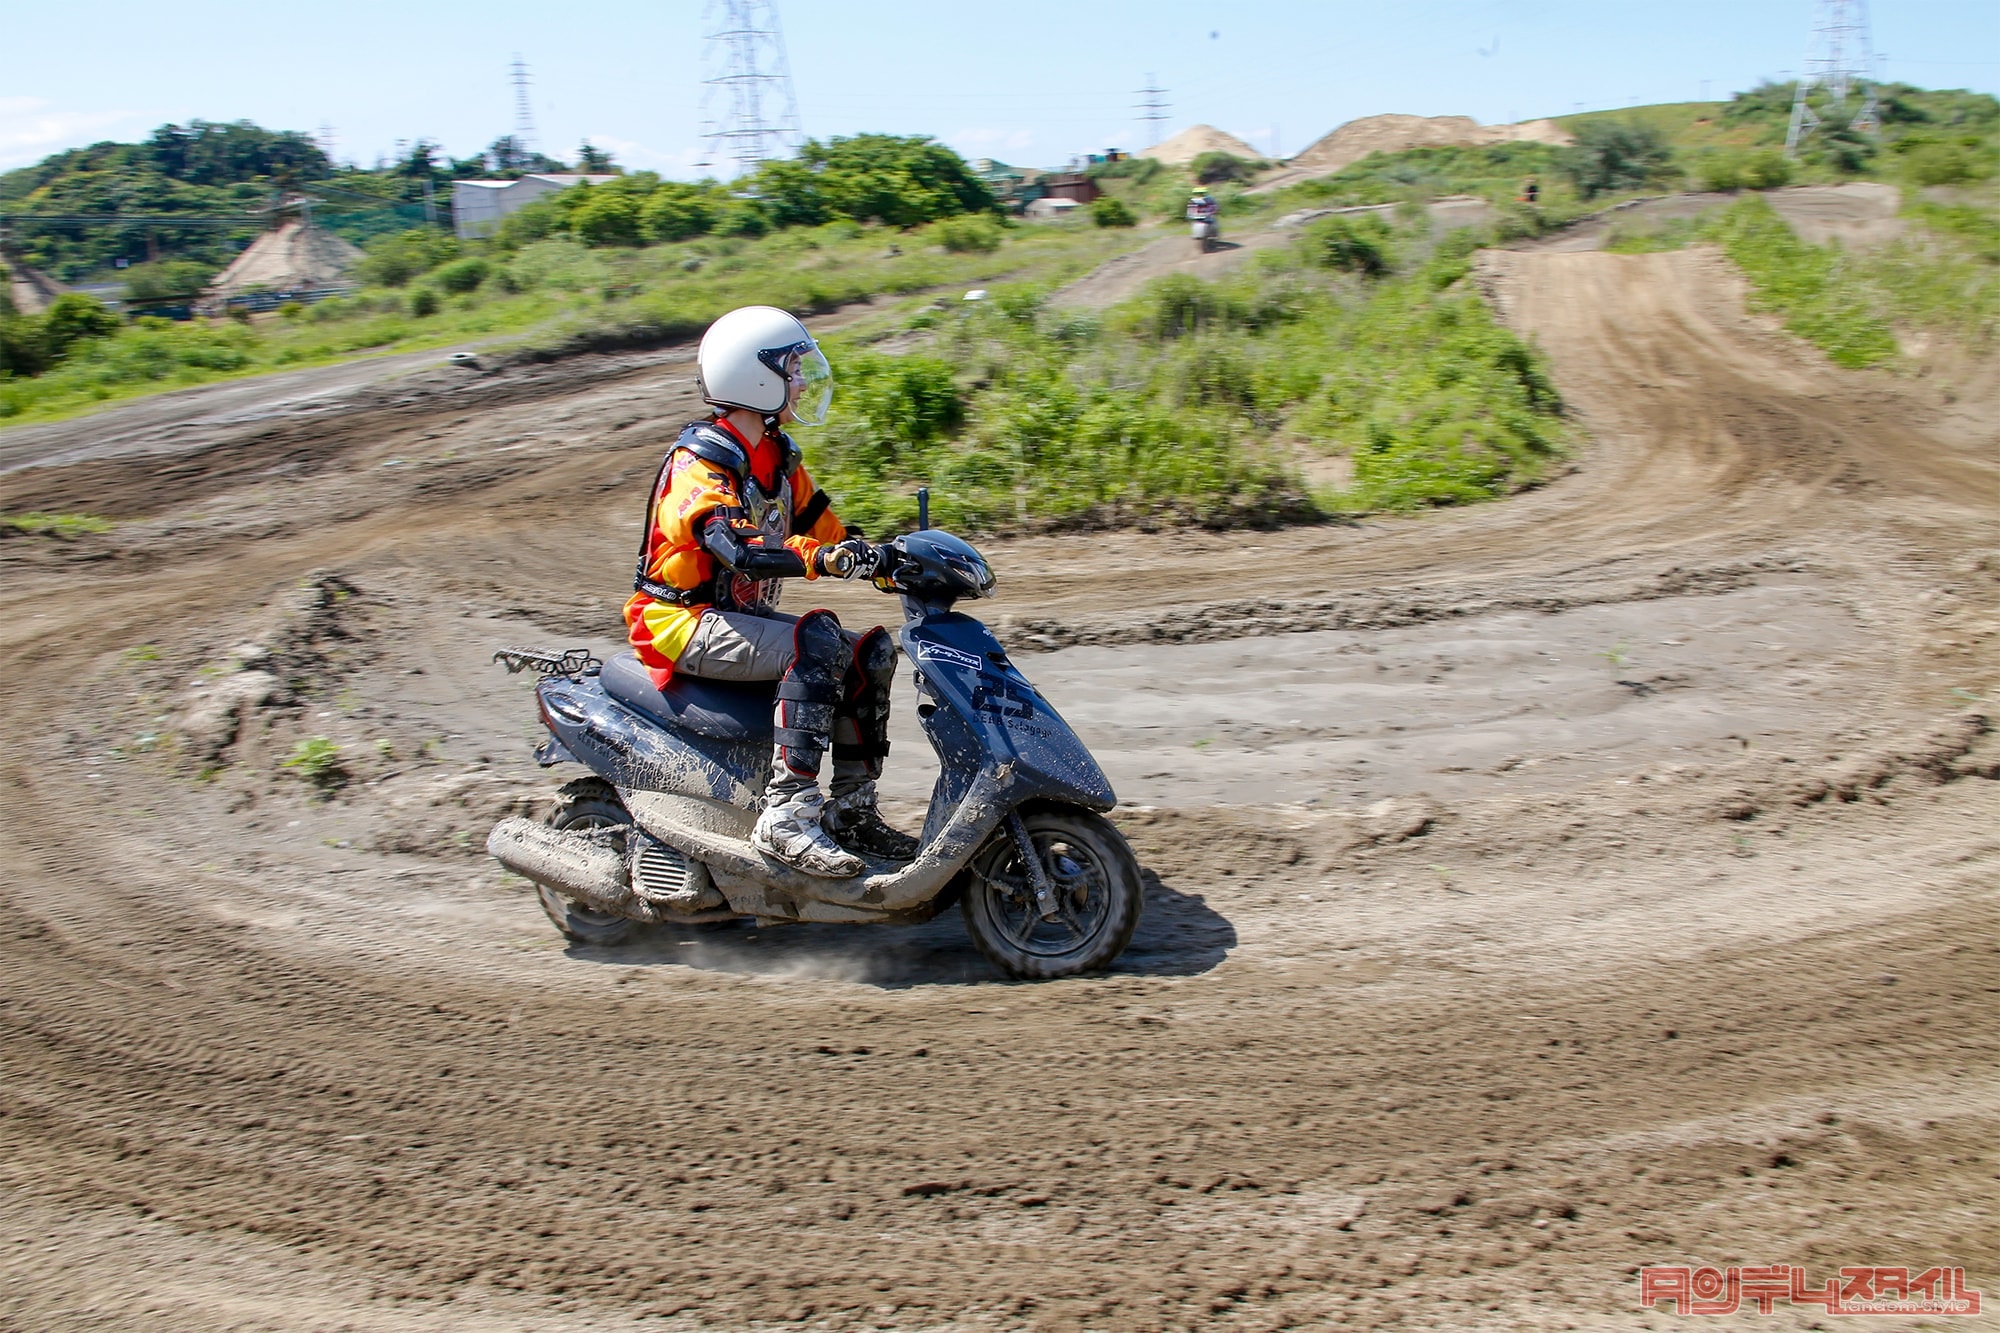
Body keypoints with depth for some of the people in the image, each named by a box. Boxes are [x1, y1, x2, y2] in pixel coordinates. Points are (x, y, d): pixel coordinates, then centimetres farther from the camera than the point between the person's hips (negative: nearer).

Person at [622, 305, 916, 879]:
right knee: (817, 643, -30)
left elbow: (821, 524, 14)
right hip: (681, 621, -9)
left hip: (742, 615, 9)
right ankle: (785, 815, -34)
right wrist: (822, 558, -47)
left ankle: (851, 809, 2)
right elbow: (733, 546, -33)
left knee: (871, 653, 0)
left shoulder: (778, 455, 12)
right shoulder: (700, 459, -16)